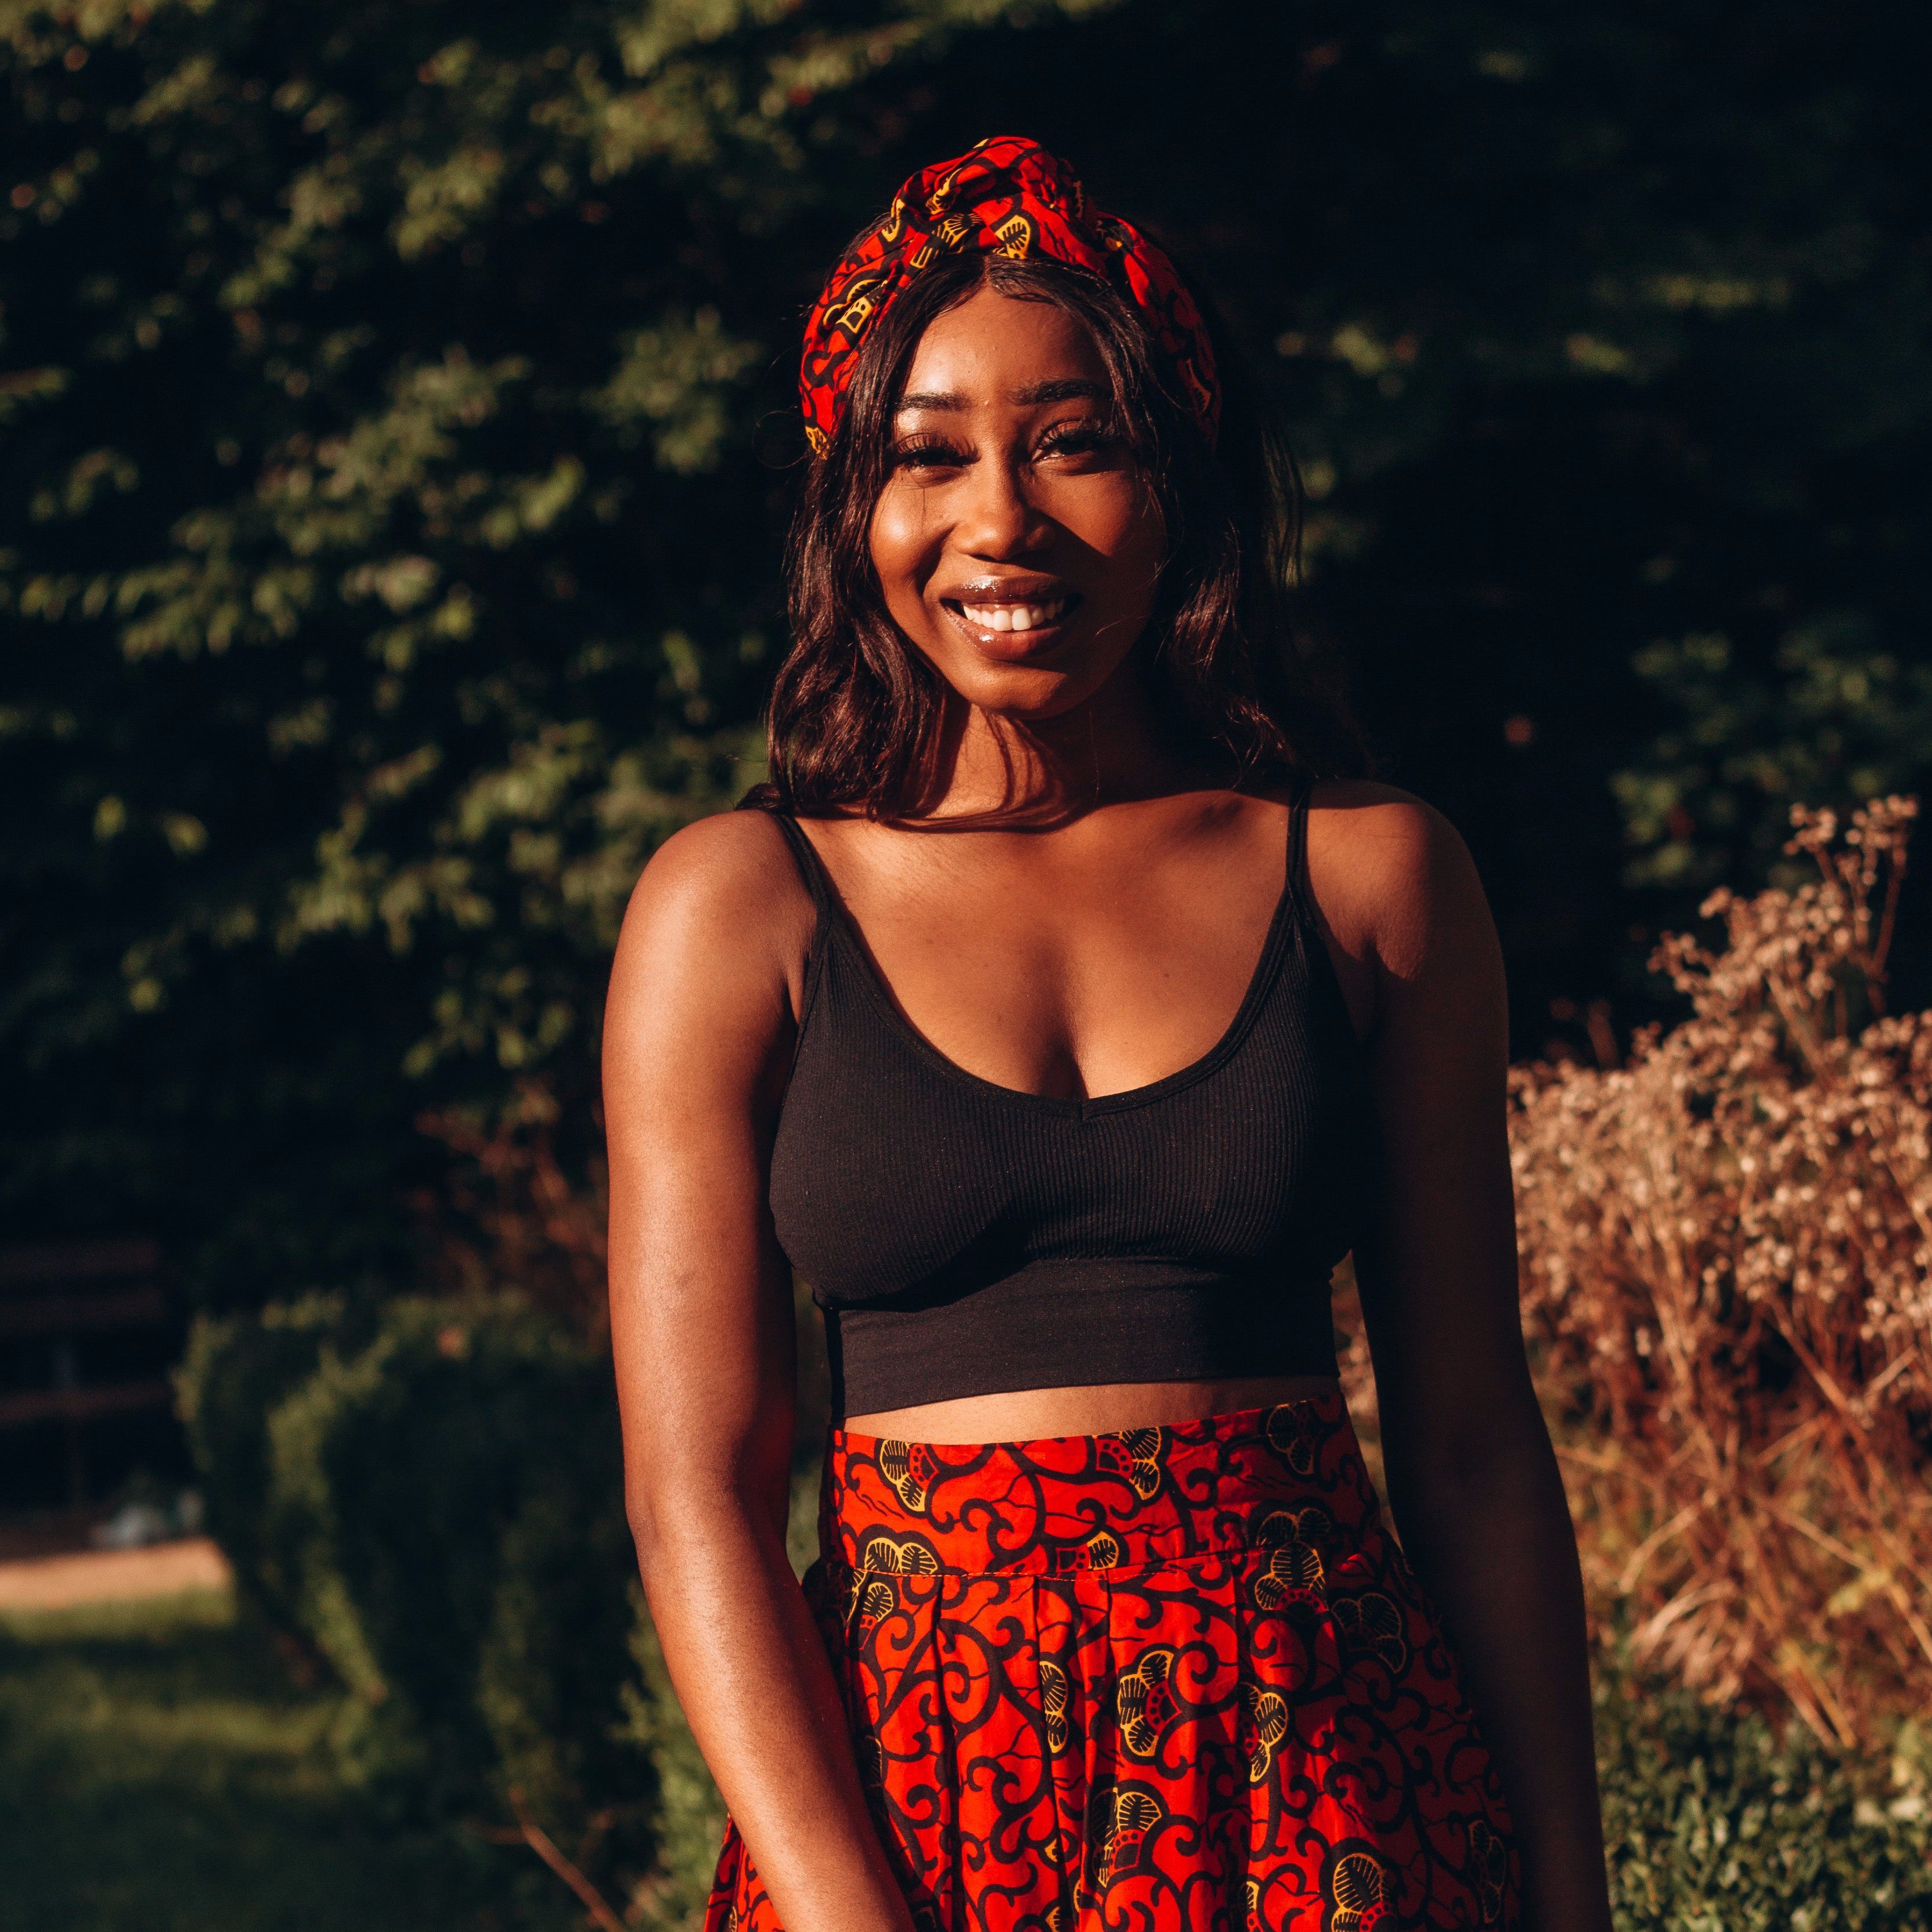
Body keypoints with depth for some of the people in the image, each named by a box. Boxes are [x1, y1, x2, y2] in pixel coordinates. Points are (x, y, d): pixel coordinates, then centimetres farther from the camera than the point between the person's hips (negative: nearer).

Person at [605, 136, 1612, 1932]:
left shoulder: (1373, 876, 3)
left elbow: (1473, 1446, 5)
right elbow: (696, 1485, -5)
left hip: (1335, 1778, 1)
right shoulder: (736, 907, -1)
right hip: (899, 1783, -1)